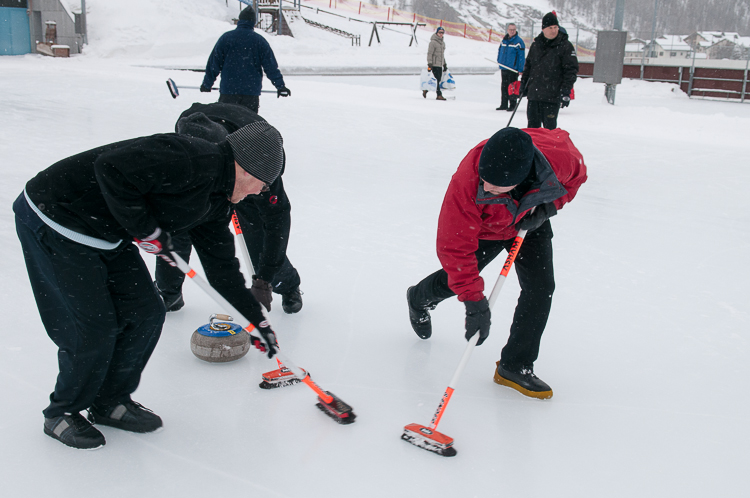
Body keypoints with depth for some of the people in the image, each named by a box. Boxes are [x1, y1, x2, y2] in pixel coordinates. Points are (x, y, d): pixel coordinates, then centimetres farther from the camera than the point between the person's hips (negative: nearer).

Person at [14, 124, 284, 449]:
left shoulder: (215, 196, 6)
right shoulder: (192, 160, -25)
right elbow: (112, 168, -33)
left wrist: (257, 319, 16)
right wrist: (146, 229, -22)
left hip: (107, 235, 9)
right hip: (55, 221, -9)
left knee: (146, 313, 6)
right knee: (95, 328, -5)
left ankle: (110, 402, 26)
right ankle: (62, 414, 21)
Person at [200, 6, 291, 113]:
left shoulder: (225, 38, 2)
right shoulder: (260, 41, 2)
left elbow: (214, 63, 5)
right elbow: (271, 67, 1)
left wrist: (207, 84, 15)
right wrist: (280, 86, 7)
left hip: (228, 89, 0)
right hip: (252, 92, 0)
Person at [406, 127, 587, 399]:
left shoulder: (560, 155, -38)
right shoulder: (466, 183, -45)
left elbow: (576, 175, -9)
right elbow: (454, 246, -36)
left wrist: (547, 207, -23)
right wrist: (473, 300, -36)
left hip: (529, 223, 2)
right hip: (483, 228, -2)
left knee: (541, 287, -10)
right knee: (455, 279, 16)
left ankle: (515, 367, 6)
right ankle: (420, 299, 53)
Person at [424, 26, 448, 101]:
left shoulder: (443, 42, 18)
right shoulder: (433, 42, -7)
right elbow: (429, 53, -10)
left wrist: (445, 64, 24)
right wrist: (429, 64, -17)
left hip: (440, 65, 8)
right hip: (434, 64, -8)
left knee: (438, 80, 5)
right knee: (437, 79, -11)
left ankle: (426, 90, 17)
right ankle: (439, 95, -8)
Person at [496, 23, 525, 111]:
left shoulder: (518, 42, -8)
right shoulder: (504, 40, 11)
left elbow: (522, 56, -10)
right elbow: (500, 50, 22)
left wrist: (521, 70, -15)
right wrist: (499, 61, 8)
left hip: (513, 69, -6)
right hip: (503, 68, 6)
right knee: (504, 87, 11)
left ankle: (512, 105, 5)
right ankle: (503, 105, 19)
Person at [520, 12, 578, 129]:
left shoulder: (565, 46, -3)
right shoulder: (536, 44, 11)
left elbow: (571, 70, -6)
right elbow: (528, 65, 23)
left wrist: (566, 91, -13)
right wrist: (523, 83, 20)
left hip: (552, 96, -5)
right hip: (533, 94, 5)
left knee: (549, 127, -2)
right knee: (533, 125, 11)